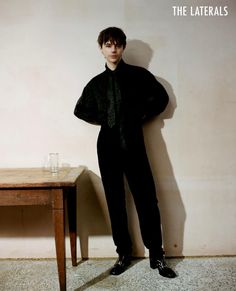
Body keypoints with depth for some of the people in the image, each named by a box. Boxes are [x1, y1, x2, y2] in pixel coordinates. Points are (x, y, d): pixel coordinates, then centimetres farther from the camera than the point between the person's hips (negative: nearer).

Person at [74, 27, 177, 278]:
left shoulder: (139, 75, 5)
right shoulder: (96, 83, 12)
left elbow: (161, 97, 12)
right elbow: (80, 110, 21)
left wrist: (142, 116, 0)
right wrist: (103, 120, 7)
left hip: (133, 144, -2)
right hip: (108, 146, 3)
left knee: (146, 200, -3)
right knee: (115, 201, 6)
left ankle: (156, 256, 12)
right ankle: (124, 253, 20)